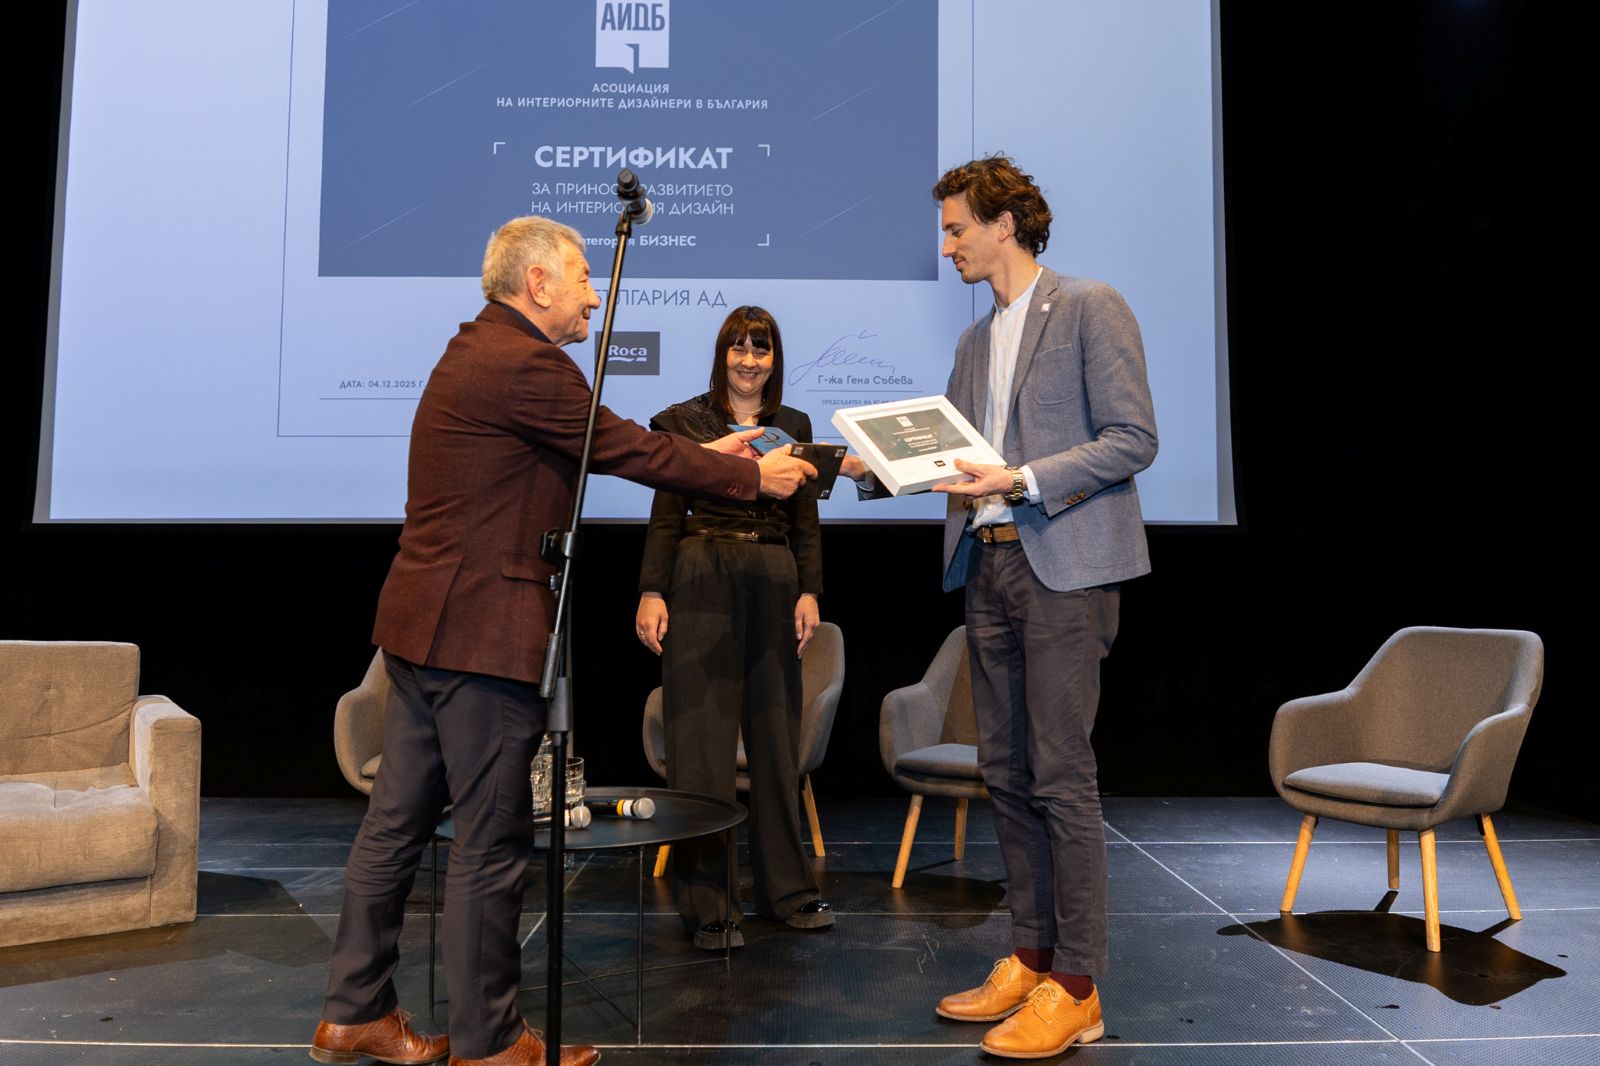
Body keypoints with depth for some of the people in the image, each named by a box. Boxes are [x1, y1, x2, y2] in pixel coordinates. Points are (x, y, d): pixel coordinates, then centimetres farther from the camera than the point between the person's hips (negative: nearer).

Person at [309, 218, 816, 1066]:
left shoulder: (480, 349, 17)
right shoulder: (525, 363, -15)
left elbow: (607, 448, 19)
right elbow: (629, 452, -12)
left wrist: (701, 455, 19)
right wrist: (751, 476, -1)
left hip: (423, 622, 10)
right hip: (480, 630, -10)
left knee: (397, 818, 16)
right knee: (492, 838, 1)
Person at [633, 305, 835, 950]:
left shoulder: (794, 427, 14)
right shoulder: (684, 421, 5)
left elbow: (806, 520, 12)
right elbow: (665, 515, 1)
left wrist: (809, 592, 2)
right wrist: (651, 593, -7)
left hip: (774, 582, 3)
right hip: (701, 581, -3)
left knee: (776, 736, 8)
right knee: (701, 740, -1)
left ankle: (786, 889, 22)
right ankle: (707, 904, 9)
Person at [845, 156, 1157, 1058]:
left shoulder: (1091, 309, -3)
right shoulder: (975, 341, 19)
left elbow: (1134, 439, -10)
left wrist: (1023, 480, -19)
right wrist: (878, 466, 4)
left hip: (1064, 569, -7)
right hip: (989, 566, 8)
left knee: (1061, 776, -5)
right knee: (1006, 773, 10)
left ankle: (1076, 990, 6)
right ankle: (1031, 959, 22)